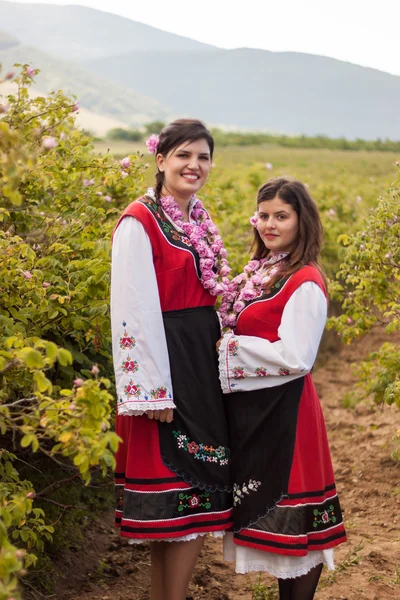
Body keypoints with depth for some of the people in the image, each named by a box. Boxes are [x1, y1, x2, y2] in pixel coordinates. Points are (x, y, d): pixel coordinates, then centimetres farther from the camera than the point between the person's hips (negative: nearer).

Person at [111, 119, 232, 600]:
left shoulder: (199, 221, 14)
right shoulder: (139, 222, -12)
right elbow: (135, 311, -16)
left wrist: (220, 356, 15)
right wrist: (155, 391, -19)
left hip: (203, 362, 8)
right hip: (164, 363, -8)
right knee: (191, 491, -6)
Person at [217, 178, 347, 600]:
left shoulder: (305, 283, -16)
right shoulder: (260, 271, 10)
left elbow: (295, 358, -21)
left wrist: (231, 347, -14)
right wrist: (224, 342, -1)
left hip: (283, 410, -9)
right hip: (251, 406, 9)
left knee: (290, 511, 1)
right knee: (265, 505, 16)